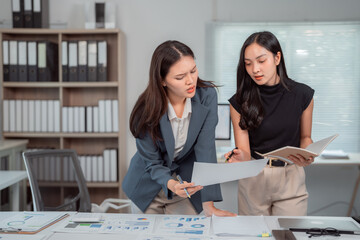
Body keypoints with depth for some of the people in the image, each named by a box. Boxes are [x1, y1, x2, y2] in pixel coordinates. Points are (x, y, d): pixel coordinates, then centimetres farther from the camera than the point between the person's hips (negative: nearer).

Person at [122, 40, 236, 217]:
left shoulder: (207, 96, -20)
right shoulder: (146, 110, -24)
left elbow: (205, 150, -22)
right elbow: (152, 163, -16)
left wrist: (209, 206, -27)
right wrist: (171, 184, -39)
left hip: (187, 180, 1)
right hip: (150, 184, -1)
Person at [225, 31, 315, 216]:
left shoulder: (302, 94, -5)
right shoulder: (240, 101, -7)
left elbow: (305, 137, 9)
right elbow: (244, 150, -9)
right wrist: (240, 157, -32)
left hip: (291, 179, 0)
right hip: (253, 178, 0)